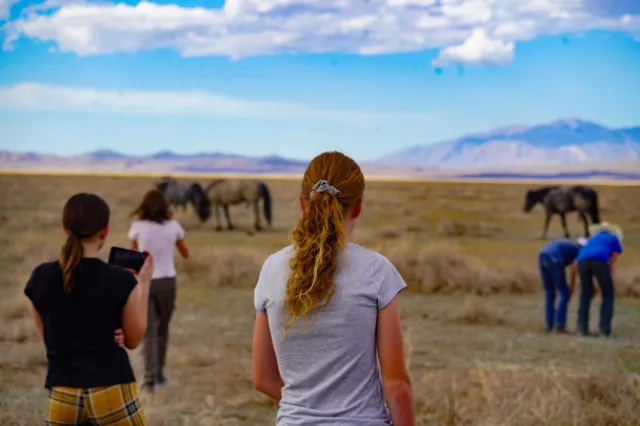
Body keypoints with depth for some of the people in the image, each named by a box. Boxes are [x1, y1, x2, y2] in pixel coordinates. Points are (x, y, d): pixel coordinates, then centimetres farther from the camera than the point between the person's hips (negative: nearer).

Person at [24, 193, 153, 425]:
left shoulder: (41, 278, 0)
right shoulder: (121, 280, -9)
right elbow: (133, 339, 5)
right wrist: (143, 284, 11)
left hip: (62, 396, 3)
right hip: (112, 393, -3)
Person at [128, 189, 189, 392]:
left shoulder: (138, 227, -5)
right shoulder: (173, 226, -1)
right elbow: (185, 254, 11)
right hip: (167, 281, 2)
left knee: (148, 331, 0)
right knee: (162, 328, 19)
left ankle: (150, 378, -10)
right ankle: (159, 372, 29)